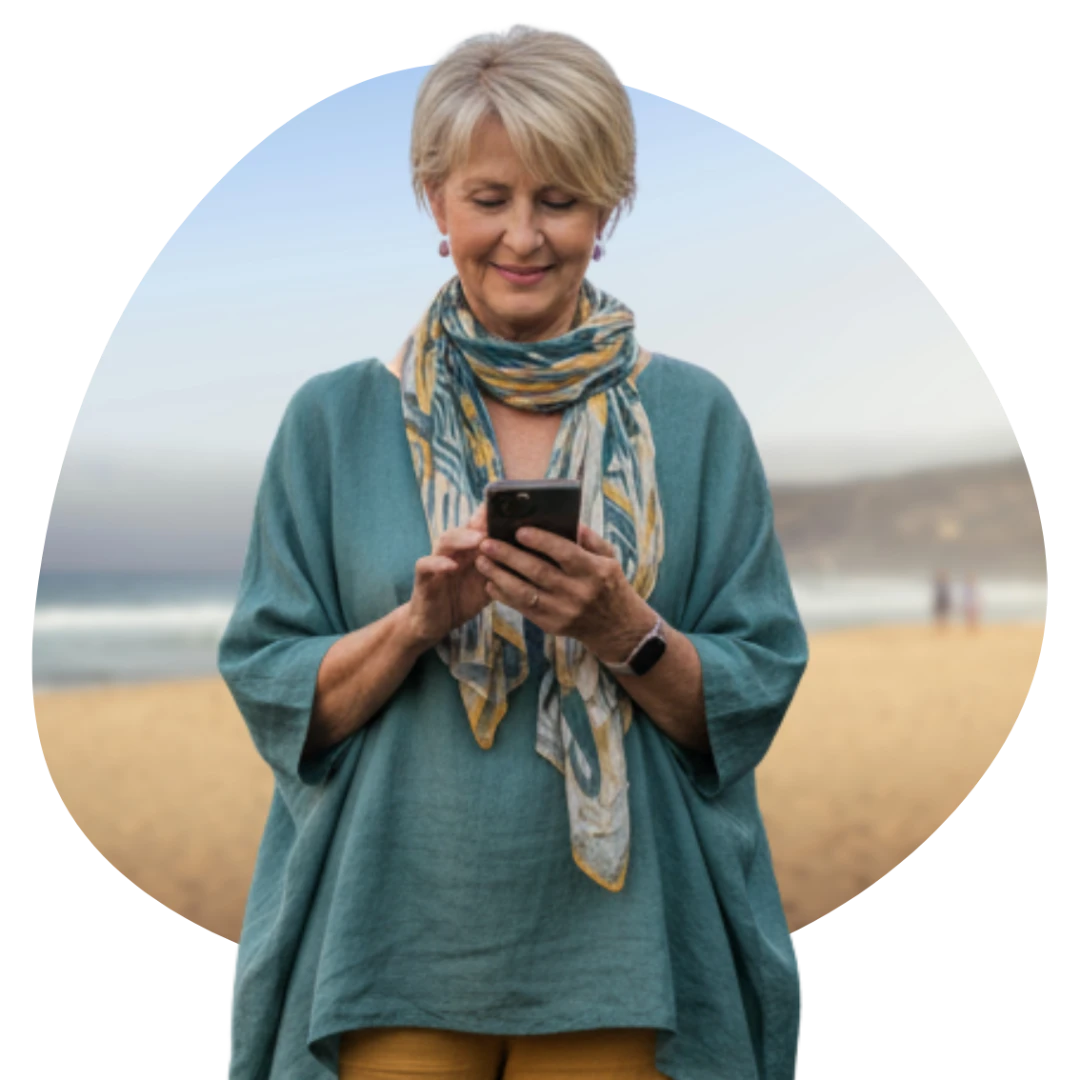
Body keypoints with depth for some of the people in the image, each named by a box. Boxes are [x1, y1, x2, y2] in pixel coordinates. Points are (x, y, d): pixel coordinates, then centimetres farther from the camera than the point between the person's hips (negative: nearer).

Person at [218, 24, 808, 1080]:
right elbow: (272, 699, 0)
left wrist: (625, 631, -17)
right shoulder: (334, 419, 2)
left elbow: (754, 704, 0)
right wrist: (415, 623, -16)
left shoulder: (695, 417, 2)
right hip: (392, 948, 0)